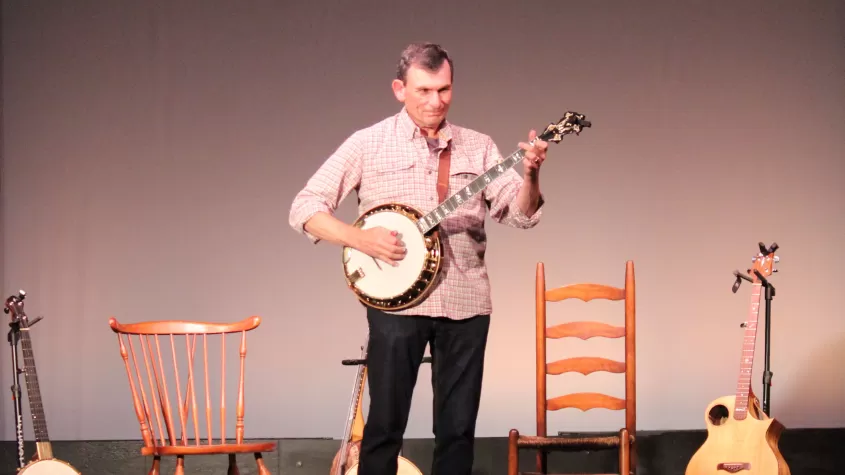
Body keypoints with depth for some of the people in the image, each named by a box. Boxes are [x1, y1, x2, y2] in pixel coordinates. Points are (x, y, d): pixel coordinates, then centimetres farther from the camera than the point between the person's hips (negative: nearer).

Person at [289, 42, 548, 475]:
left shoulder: (478, 147, 8)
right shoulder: (368, 144, 1)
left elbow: (520, 213, 0)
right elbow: (304, 209, -1)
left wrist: (530, 175, -21)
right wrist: (360, 238, -16)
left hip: (466, 303, 3)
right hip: (397, 299, -3)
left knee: (458, 429, 6)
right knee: (384, 425, -1)